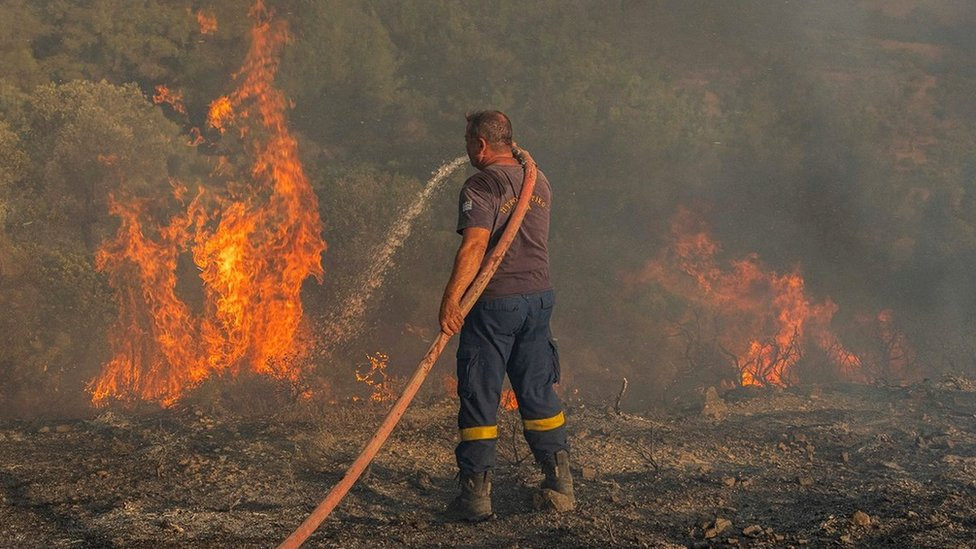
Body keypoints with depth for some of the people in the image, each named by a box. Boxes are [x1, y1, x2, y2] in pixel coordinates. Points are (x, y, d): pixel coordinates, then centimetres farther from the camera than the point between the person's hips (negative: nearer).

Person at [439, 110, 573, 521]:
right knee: (538, 392, 15)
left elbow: (474, 245, -22)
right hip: (539, 295, 7)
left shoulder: (481, 186, -11)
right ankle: (561, 485, 18)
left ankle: (476, 491, 1)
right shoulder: (539, 182, 11)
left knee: (479, 396, 1)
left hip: (494, 301, -7)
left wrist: (451, 298, -27)